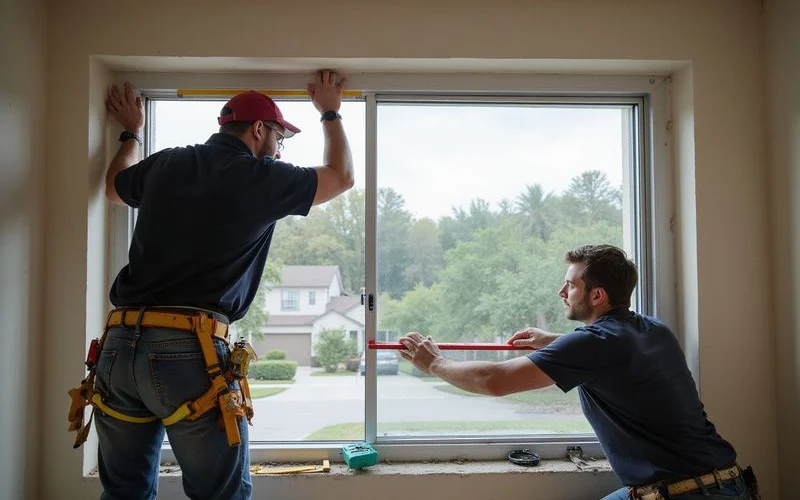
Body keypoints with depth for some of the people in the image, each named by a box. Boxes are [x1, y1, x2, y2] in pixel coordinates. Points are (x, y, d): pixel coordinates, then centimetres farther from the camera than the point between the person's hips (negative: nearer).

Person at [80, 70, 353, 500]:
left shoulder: (166, 165, 13)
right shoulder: (261, 176, 0)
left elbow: (114, 188, 36)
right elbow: (341, 177, 18)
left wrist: (131, 133, 51)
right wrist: (330, 113, 32)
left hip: (119, 345, 6)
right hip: (190, 350, -6)